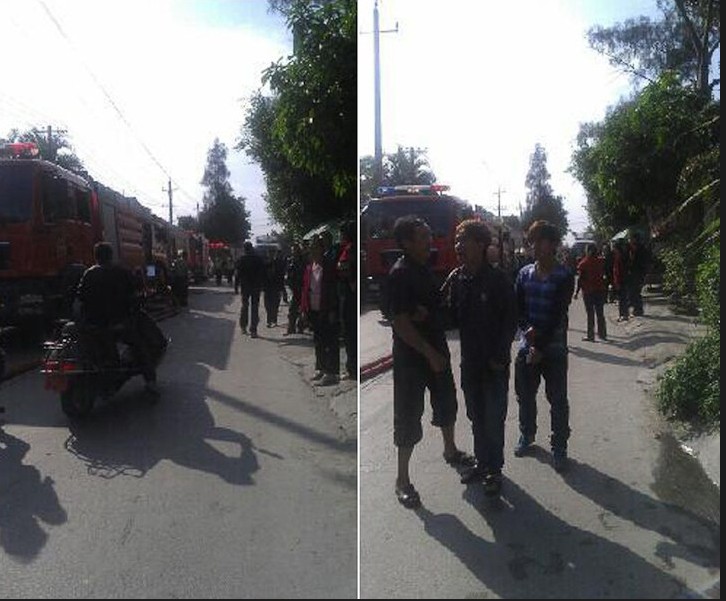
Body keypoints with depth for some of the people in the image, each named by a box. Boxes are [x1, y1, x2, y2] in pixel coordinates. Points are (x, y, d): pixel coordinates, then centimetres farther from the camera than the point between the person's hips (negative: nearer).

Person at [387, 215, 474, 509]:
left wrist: (427, 313, -9)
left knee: (446, 402, 23)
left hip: (437, 350, 8)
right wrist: (430, 354, -20)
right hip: (412, 356, -8)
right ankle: (402, 479, 14)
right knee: (409, 416, 0)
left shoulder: (426, 268, 7)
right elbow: (401, 323, -22)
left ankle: (450, 451, 46)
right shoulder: (399, 274, -19)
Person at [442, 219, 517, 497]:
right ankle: (482, 462, 33)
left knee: (493, 419, 5)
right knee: (476, 417, 17)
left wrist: (499, 357, -14)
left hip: (494, 364, -5)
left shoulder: (499, 279, -13)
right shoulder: (456, 278, 1)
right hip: (469, 362, 5)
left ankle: (495, 469, 22)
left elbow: (510, 322, -10)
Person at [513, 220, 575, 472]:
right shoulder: (525, 273, 5)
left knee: (558, 400, 4)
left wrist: (540, 346, -16)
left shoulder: (564, 276, -8)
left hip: (553, 348, -4)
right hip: (527, 345, 4)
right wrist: (527, 330, -16)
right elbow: (517, 308, 3)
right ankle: (527, 434, 35)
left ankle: (559, 447, 17)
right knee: (525, 395, 14)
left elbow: (558, 315, -13)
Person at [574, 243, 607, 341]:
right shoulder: (601, 261, 2)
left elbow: (580, 279, -10)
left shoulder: (583, 263, -9)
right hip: (600, 290, 4)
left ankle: (590, 336, 2)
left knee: (590, 314, 1)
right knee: (600, 313, 12)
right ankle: (602, 334, 18)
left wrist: (577, 292, -6)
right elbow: (605, 275, 7)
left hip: (588, 291, -4)